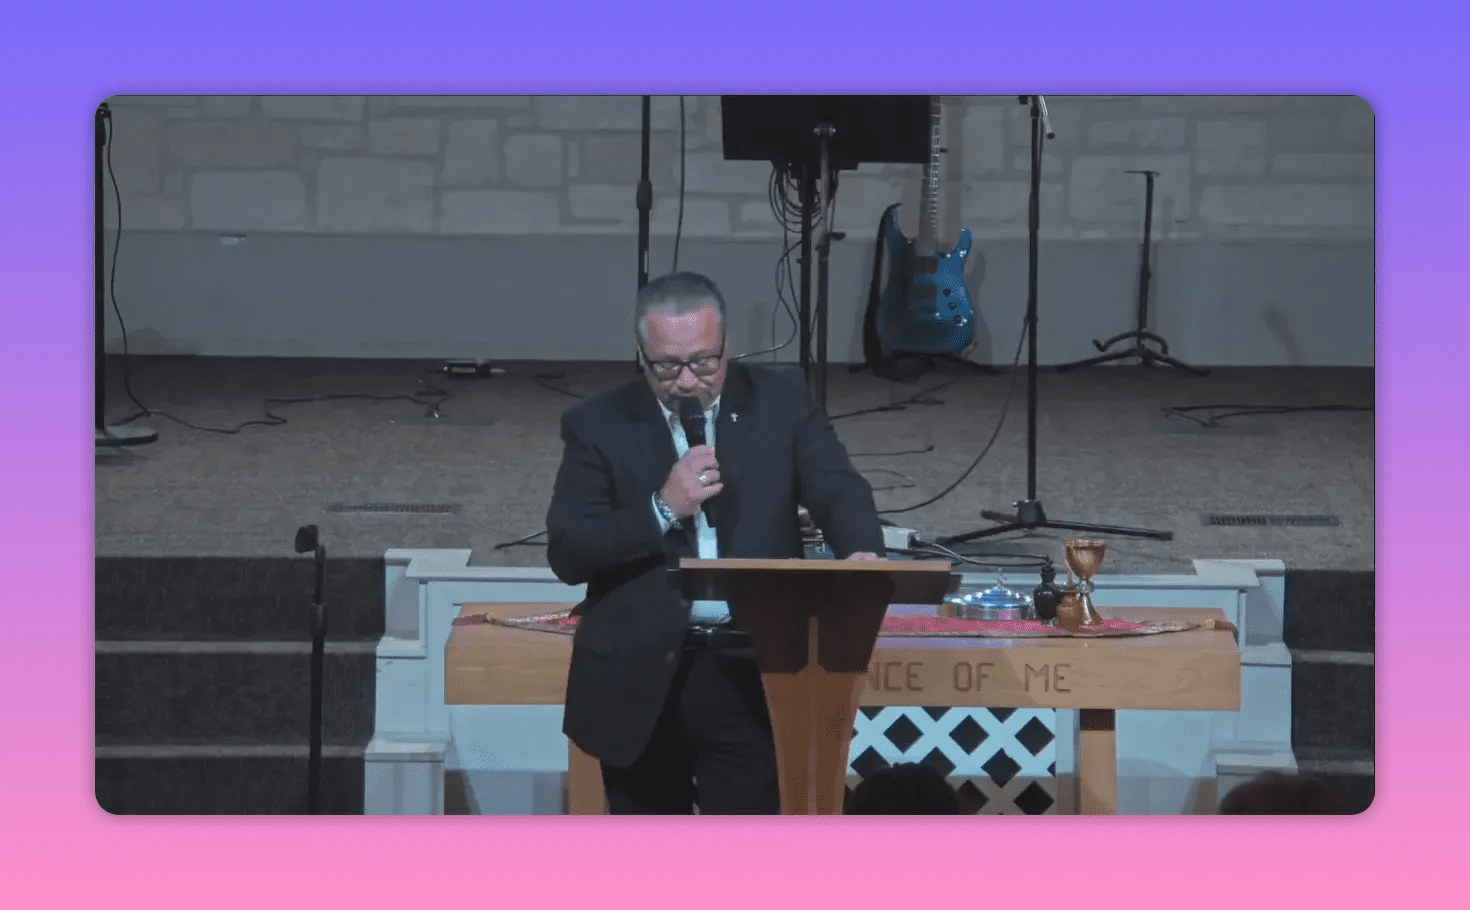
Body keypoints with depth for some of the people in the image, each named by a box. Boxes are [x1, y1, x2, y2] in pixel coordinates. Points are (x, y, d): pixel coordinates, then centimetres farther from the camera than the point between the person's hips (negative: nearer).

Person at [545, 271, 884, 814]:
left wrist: (861, 554, -27)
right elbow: (566, 554, -4)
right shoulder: (599, 426, 2)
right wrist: (663, 508, -16)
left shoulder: (781, 401, 5)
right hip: (642, 678, 0)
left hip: (754, 674, 0)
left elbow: (838, 487, -5)